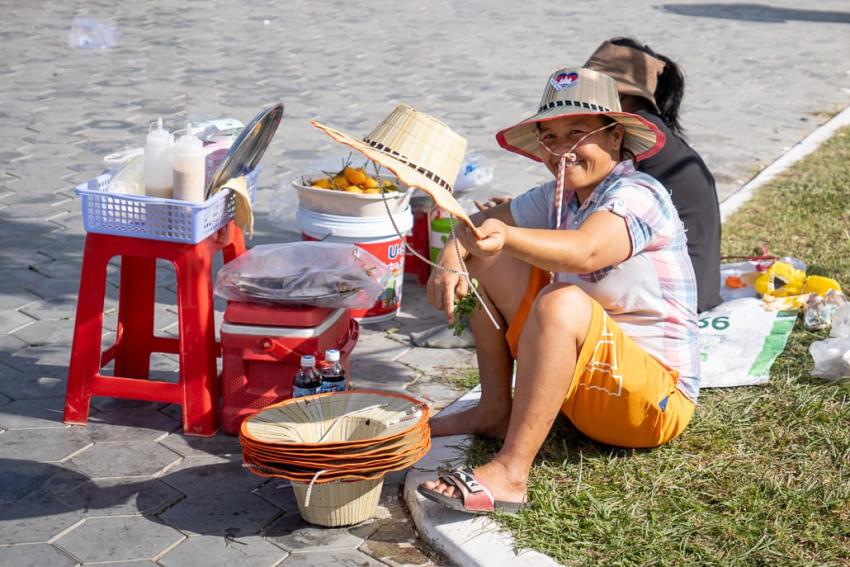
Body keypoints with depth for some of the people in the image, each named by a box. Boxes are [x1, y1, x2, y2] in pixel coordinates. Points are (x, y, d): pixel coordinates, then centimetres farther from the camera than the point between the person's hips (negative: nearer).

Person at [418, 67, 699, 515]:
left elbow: (584, 252, -39)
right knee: (485, 261, 6)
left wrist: (505, 237, -56)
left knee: (563, 302, -38)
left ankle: (511, 471, -37)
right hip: (584, 378, 8)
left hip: (658, 397, -8)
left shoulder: (640, 197, -19)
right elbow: (479, 225, 5)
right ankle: (496, 410, 5)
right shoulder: (559, 197, 5)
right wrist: (450, 261, -17)